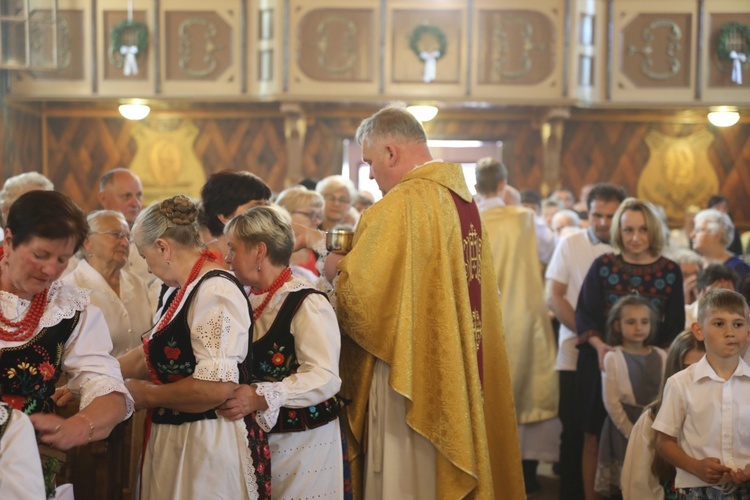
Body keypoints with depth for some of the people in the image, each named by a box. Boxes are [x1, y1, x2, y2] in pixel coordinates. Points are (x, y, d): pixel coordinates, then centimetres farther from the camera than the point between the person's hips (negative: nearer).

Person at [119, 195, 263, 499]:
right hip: (173, 438, 9)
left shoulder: (215, 291, -19)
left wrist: (147, 395, -13)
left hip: (207, 443, -9)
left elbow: (217, 386, -27)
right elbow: (152, 355, 20)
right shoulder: (186, 290, 11)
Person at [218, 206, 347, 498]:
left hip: (301, 441, -6)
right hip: (253, 438, 6)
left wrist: (261, 397, -31)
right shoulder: (247, 302, 11)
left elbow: (324, 378, -23)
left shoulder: (307, 304, -14)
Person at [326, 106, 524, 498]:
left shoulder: (399, 207, -17)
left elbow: (360, 292, -22)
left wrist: (336, 269, 0)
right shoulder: (466, 203, 9)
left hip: (413, 375, -8)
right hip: (464, 377, 9)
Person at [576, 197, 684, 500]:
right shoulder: (603, 266, -1)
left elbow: (675, 324, 4)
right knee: (595, 435, 5)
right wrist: (598, 344, -19)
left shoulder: (670, 271, 1)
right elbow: (584, 312, -2)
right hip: (602, 361, 0)